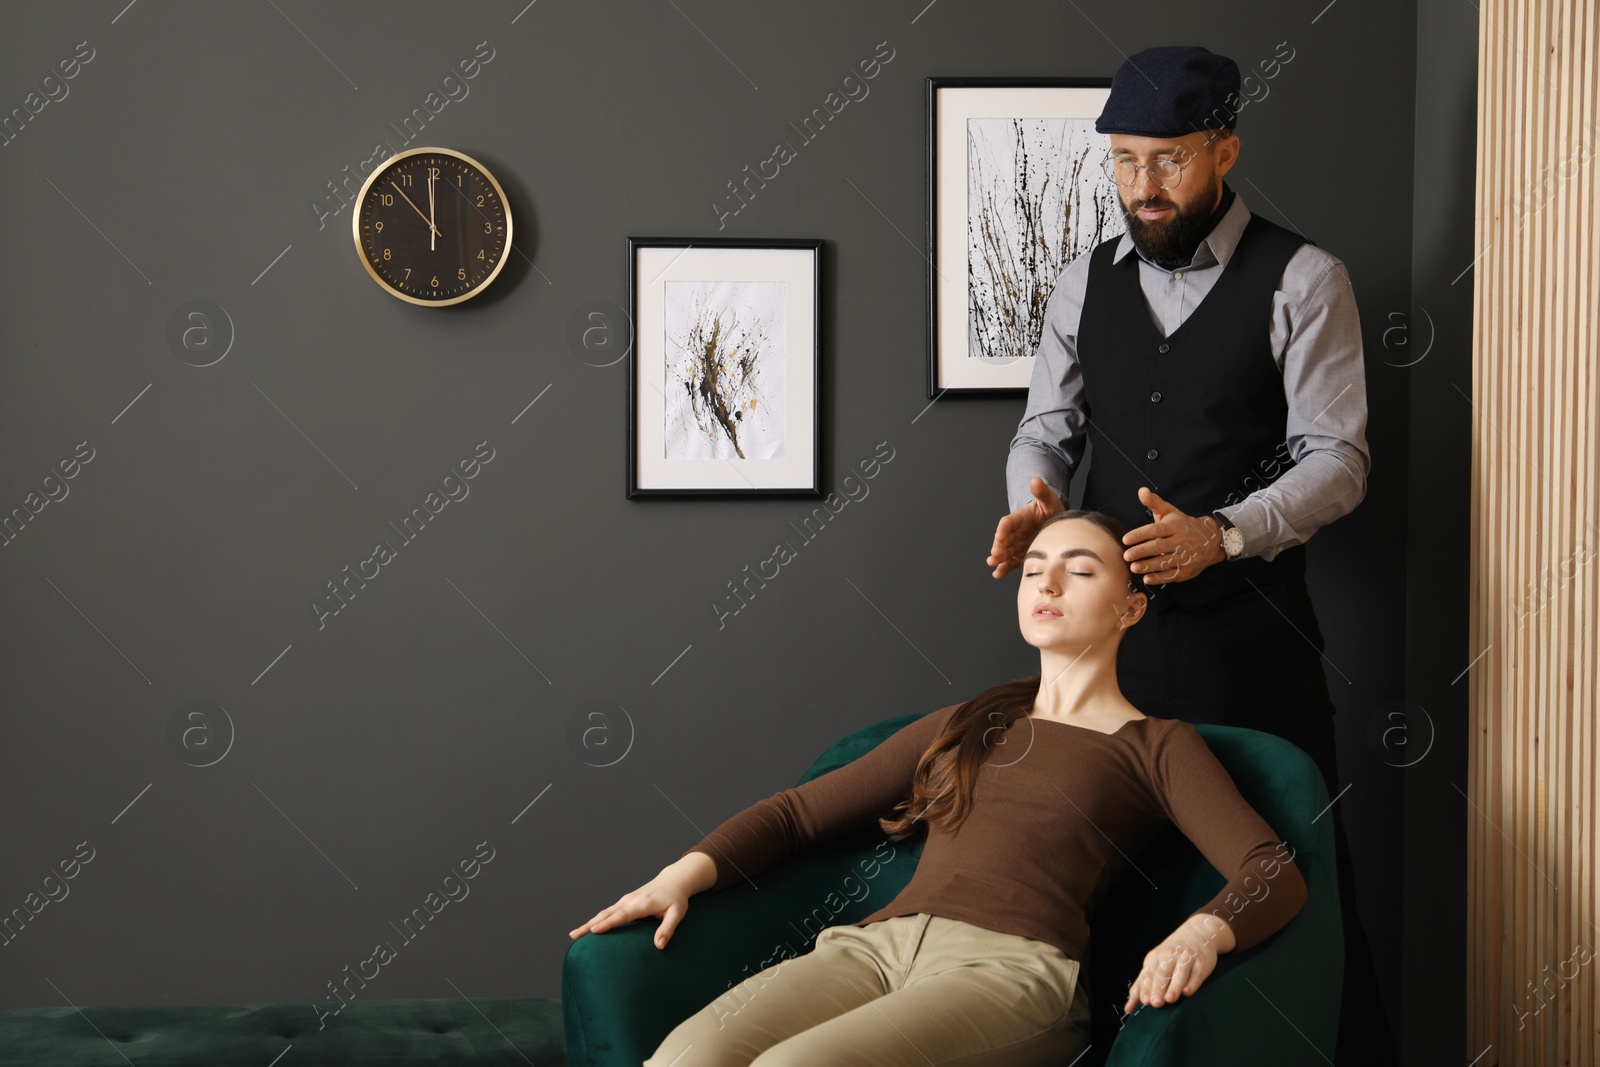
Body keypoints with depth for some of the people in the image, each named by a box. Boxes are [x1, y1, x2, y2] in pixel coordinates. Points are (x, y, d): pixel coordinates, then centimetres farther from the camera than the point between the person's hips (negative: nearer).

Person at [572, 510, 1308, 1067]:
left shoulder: (1155, 746, 17)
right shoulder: (961, 728, 32)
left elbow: (1275, 873, 2)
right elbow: (800, 811, 31)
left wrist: (1203, 932, -21)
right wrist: (686, 873, 13)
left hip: (1012, 965, -4)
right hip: (878, 942, 5)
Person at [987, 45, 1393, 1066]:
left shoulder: (1302, 281, -5)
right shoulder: (1085, 283, 10)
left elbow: (1337, 460, -10)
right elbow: (1047, 427, 12)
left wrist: (1222, 533, -25)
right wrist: (1035, 497, -11)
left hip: (1249, 630, -4)